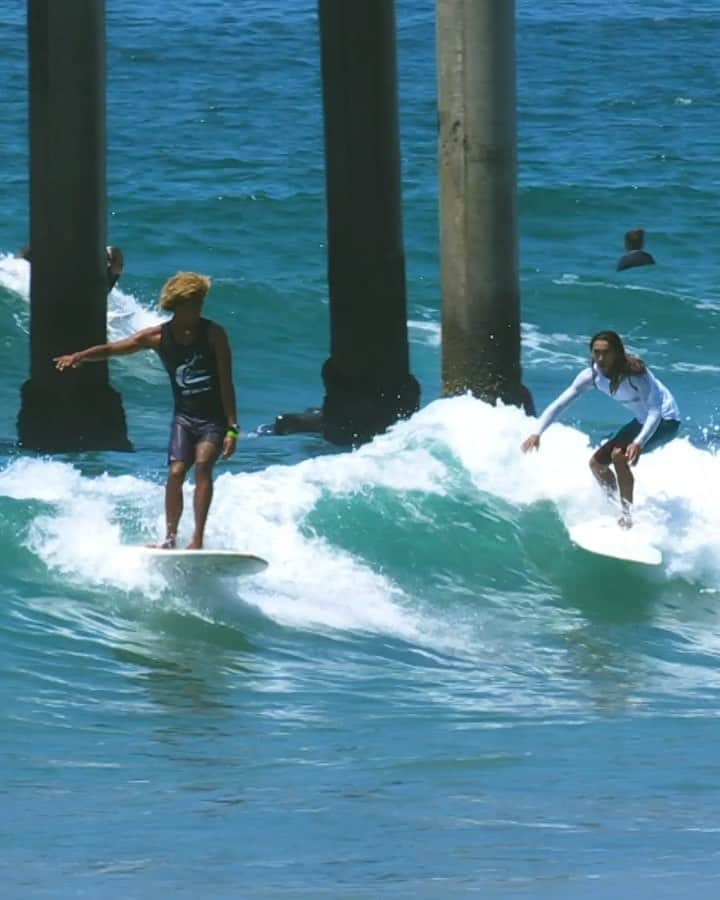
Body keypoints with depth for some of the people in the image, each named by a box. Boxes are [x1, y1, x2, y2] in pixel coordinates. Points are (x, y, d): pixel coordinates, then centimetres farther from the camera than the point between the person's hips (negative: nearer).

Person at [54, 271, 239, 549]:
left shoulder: (213, 334, -9)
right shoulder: (158, 337, -3)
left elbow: (226, 384, -9)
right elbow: (112, 349, -4)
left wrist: (232, 429, -13)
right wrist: (79, 356, -22)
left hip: (214, 417, -3)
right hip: (184, 415, 3)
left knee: (203, 463, -25)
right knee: (175, 472, -12)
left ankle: (198, 539, -26)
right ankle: (170, 537, 4)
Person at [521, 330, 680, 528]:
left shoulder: (634, 373, -32)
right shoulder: (592, 376, -13)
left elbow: (654, 410, -38)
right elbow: (559, 404, -13)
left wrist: (639, 442, -53)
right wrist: (537, 433, -25)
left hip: (665, 420, -8)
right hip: (642, 421, 8)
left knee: (619, 455, -28)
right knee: (597, 463, 6)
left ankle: (628, 517, -19)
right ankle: (618, 511, 25)